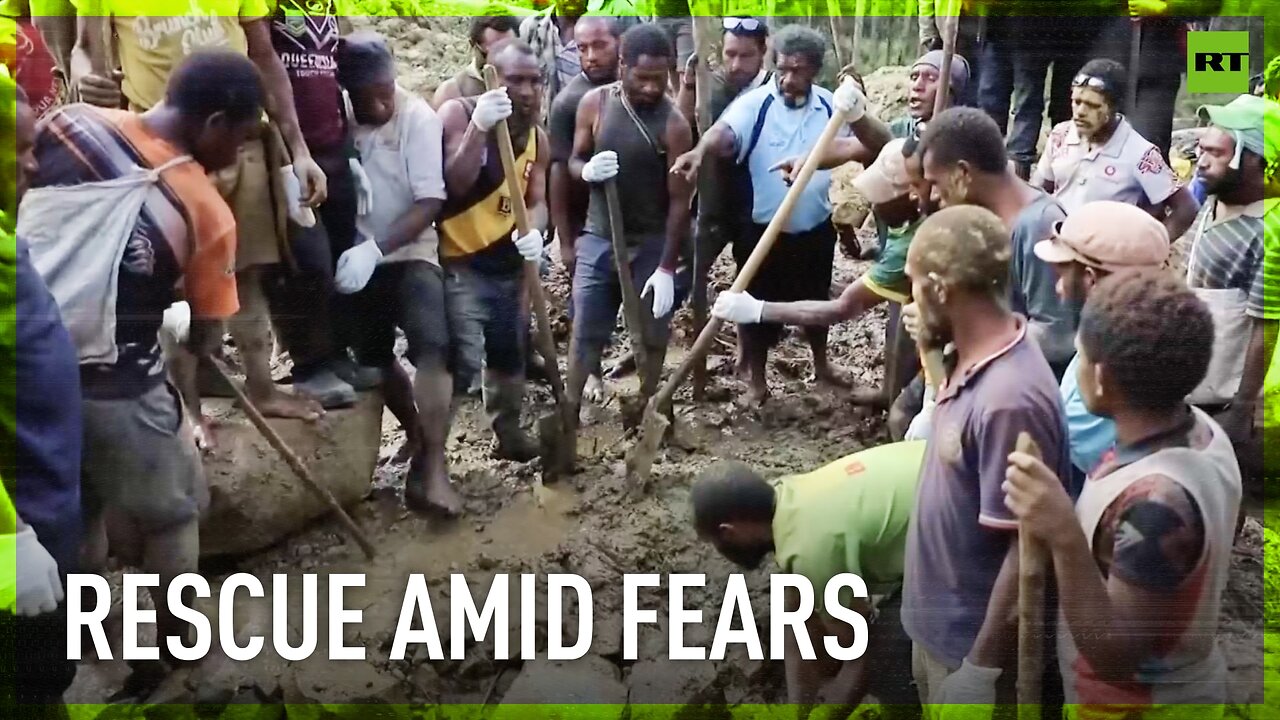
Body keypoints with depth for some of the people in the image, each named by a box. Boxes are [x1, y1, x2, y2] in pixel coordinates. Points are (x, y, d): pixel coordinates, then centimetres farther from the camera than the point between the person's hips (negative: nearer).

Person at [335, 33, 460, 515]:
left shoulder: (419, 118, -15)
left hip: (410, 253, -3)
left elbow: (430, 203, -18)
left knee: (432, 345, -23)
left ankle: (434, 466, -24)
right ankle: (418, 438, 36)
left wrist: (376, 249, -27)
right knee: (373, 357, 12)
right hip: (358, 258, 4)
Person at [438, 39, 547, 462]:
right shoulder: (457, 114, -13)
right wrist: (479, 127, -37)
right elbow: (455, 184, -24)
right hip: (461, 262, -6)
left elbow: (537, 200, 4)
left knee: (511, 352, 17)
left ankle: (508, 433, 35)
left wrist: (533, 230, -20)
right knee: (462, 359, -17)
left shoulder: (537, 138, 3)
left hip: (511, 261, 6)